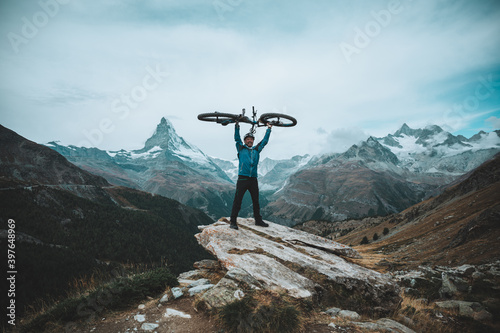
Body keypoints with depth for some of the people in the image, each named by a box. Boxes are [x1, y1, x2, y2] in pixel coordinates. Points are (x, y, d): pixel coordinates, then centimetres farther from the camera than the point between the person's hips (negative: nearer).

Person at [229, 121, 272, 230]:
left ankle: (258, 220, 24)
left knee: (256, 201, 12)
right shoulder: (241, 148, 9)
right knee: (237, 201, -5)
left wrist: (269, 129, 27)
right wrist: (237, 125, 1)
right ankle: (233, 222, 0)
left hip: (253, 179, 4)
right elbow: (237, 138, 4)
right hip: (242, 178, -4)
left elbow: (264, 141, 23)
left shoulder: (256, 150, 18)